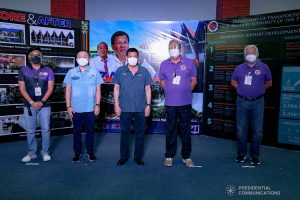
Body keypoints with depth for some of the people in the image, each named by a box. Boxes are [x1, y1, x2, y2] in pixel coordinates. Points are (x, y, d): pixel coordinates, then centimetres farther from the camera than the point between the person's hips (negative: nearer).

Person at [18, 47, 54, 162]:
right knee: (30, 130, 6)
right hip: (29, 105, 1)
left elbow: (50, 88, -1)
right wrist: (32, 102, -11)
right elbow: (22, 88, 0)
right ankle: (31, 153, 19)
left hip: (44, 105, 0)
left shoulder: (48, 70, 4)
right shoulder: (23, 71, 6)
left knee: (45, 129, 3)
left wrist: (42, 102, -11)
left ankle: (45, 152, 16)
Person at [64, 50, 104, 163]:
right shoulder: (71, 72, 2)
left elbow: (98, 90, 2)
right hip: (76, 108, 1)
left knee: (90, 131, 10)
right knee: (77, 131, 10)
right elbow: (68, 90, 3)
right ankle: (77, 153, 24)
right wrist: (68, 106, -2)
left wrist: (97, 105, -3)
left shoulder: (95, 72, 1)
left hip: (90, 108, 0)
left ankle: (90, 152, 24)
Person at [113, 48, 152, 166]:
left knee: (140, 133, 8)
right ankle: (124, 156, 23)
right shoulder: (120, 71, 2)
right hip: (125, 108, 0)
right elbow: (116, 88, 4)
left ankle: (138, 156, 22)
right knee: (124, 132, 9)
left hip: (141, 108, 1)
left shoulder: (144, 71, 4)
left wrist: (148, 105, 0)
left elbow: (147, 89, 5)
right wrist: (116, 105, -2)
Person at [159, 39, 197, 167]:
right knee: (170, 130, 8)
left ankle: (186, 156, 19)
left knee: (185, 129, 7)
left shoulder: (189, 62, 3)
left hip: (185, 102, 0)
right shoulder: (164, 64, 6)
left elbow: (193, 80, 8)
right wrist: (170, 91, 3)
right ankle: (169, 156, 19)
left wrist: (187, 91, -1)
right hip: (170, 103, 1)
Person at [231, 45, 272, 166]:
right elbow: (233, 82, 15)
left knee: (257, 130, 4)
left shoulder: (264, 67, 2)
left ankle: (255, 155, 18)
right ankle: (241, 153, 21)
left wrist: (257, 89, 2)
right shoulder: (239, 68, 7)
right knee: (241, 129, 7)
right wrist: (243, 89, 3)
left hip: (257, 102, -1)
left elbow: (269, 83, 10)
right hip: (242, 102, 2)